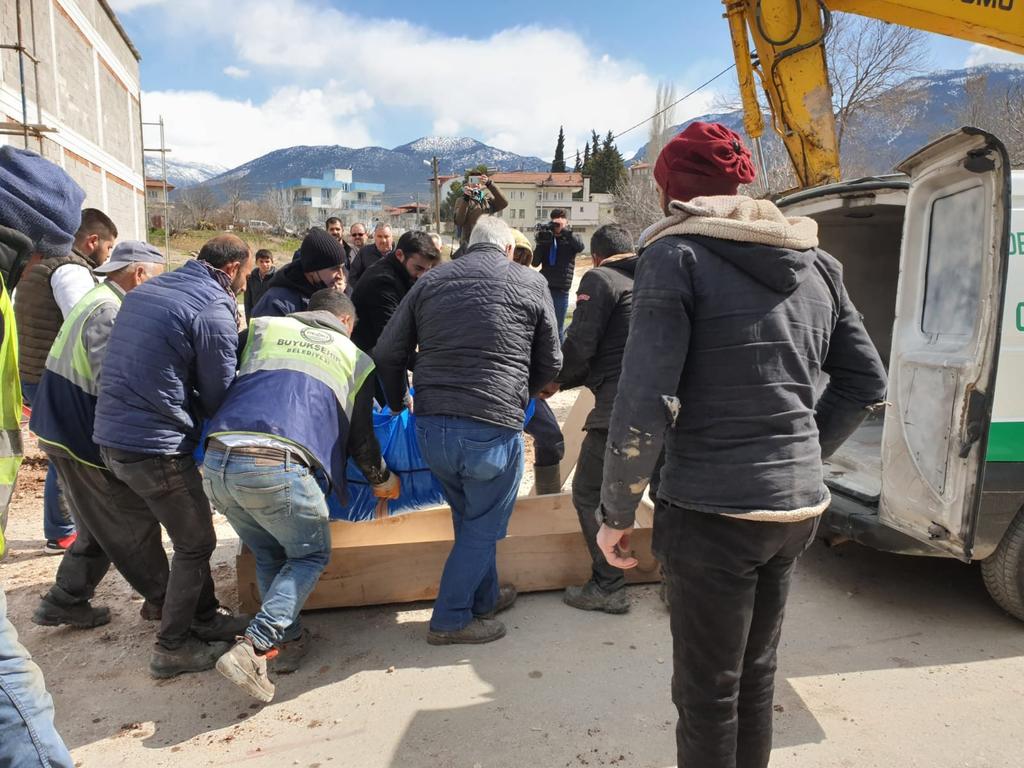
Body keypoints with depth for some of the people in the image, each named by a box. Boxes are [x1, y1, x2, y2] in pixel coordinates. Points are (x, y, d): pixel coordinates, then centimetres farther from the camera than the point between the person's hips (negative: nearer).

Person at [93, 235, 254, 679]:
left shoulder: (146, 291, 13)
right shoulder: (214, 310, -14)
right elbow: (219, 396, -8)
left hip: (112, 437, 9)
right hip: (156, 447, -9)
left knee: (190, 535, 21)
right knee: (195, 544, 7)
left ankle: (205, 617, 33)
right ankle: (173, 648, 18)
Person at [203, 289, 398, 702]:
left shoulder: (264, 327, 23)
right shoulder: (355, 358, 19)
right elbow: (361, 437, 22)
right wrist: (382, 479, 40)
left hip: (216, 462, 4)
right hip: (277, 468, -4)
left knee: (268, 554, 25)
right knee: (310, 554, 17)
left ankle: (287, 640, 25)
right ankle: (253, 648, 2)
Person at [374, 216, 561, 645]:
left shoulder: (430, 281, 9)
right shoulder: (531, 284, 3)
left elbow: (387, 355, 9)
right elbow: (550, 363, 10)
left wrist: (398, 404, 25)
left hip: (431, 428, 4)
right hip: (494, 429, -4)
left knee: (468, 517, 23)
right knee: (483, 526, 14)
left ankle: (484, 598, 39)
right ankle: (450, 619, 21)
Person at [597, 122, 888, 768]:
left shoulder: (678, 255, -10)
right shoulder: (815, 262, 10)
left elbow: (645, 405, -18)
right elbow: (867, 383, 14)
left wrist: (616, 513, -8)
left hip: (714, 514, -7)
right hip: (799, 508, 7)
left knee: (707, 692, 10)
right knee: (757, 673, 23)